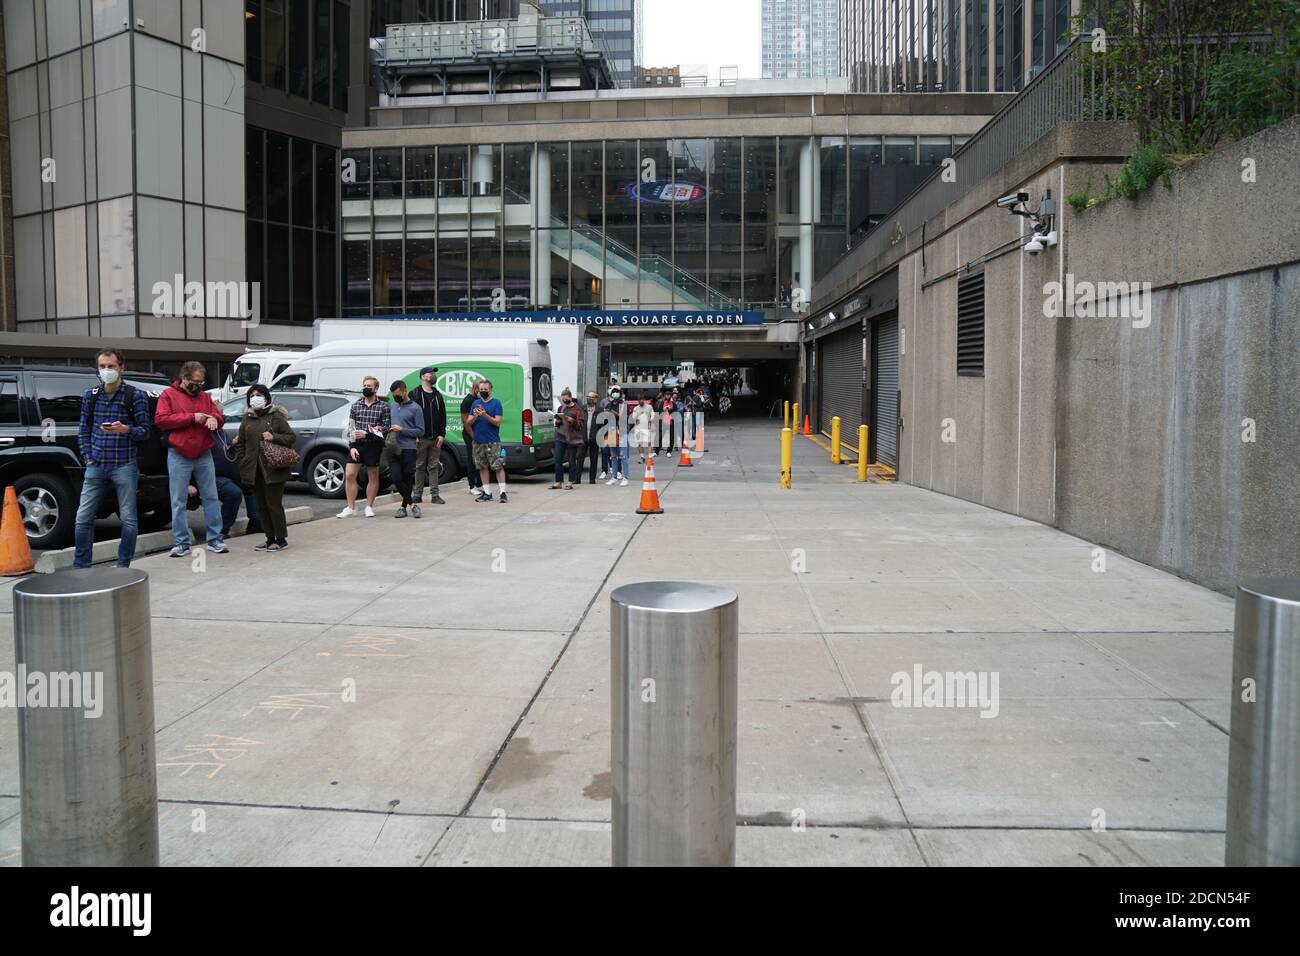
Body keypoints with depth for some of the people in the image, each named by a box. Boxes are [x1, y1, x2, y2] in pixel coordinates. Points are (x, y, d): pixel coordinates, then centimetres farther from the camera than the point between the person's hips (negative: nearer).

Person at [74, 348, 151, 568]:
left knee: (128, 519, 1)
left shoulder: (135, 396, -1)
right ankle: (80, 567, 13)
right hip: (96, 466, 3)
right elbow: (84, 430, 15)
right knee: (83, 518, 3)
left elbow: (144, 432, -1)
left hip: (124, 466, -3)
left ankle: (123, 567, 12)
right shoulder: (90, 395, 10)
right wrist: (88, 457, 3)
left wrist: (125, 429, -20)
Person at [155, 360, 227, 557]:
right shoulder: (168, 395, 2)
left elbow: (219, 416, 16)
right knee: (179, 501, 0)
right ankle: (181, 543, 6)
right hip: (179, 456, -3)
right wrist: (192, 417, -14)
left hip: (204, 455, 4)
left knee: (211, 497, 5)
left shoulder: (205, 397, 14)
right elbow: (160, 419, -9)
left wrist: (214, 418, -10)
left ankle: (215, 539, 12)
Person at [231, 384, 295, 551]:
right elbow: (240, 442, 17)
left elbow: (290, 437, -1)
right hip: (255, 470, 6)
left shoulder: (276, 416, -1)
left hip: (273, 469, -6)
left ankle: (281, 539, 4)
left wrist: (274, 437, -16)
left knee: (274, 504, -5)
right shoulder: (247, 418, 13)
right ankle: (270, 539, 19)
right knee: (262, 506, 10)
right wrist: (243, 462, 8)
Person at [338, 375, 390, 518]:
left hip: (373, 446, -3)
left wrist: (367, 434, -16)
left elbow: (386, 428, -7)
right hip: (356, 445, 3)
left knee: (373, 477, 6)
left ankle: (369, 507, 17)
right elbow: (350, 427, 8)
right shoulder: (356, 405, 9)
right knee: (350, 475, -2)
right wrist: (352, 446, -2)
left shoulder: (384, 406, -2)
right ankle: (351, 508, 7)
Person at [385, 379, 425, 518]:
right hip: (392, 448, 4)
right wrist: (387, 429, 6)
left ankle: (404, 505, 12)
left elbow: (420, 431, -4)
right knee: (397, 478, -6)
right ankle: (413, 502, 4)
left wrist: (402, 430, -13)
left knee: (407, 479, 0)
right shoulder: (393, 406, 15)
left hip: (408, 448, -4)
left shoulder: (415, 408, -1)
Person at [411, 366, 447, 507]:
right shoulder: (415, 394, 0)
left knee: (434, 467, 5)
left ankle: (435, 495, 6)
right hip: (420, 438, -4)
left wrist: (442, 434, 3)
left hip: (436, 438, 4)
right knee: (419, 467, 1)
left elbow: (443, 416, 14)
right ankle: (417, 495, 7)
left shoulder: (438, 395, 15)